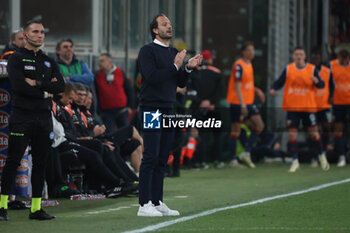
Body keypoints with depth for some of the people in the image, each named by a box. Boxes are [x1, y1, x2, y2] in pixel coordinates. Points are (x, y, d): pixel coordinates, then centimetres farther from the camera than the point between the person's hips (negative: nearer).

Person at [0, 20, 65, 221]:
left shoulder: (49, 62, 18)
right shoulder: (16, 59, 1)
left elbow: (61, 86, 3)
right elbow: (18, 85, -15)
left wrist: (37, 83, -8)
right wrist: (45, 92, -8)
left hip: (44, 117, 5)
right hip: (22, 116, -5)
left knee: (40, 164, 5)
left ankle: (36, 208, 8)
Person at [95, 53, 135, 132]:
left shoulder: (120, 73, 4)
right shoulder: (97, 75, 4)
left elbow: (129, 90, 10)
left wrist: (129, 106, 3)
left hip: (122, 110, 0)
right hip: (106, 111, 0)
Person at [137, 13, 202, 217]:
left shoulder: (175, 53, 18)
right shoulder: (147, 51, -5)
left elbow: (181, 83, 16)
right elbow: (151, 76, -18)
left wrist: (188, 68, -2)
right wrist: (175, 66, -19)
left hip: (168, 111, 7)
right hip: (151, 110, -7)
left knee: (162, 159, 8)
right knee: (151, 157, -11)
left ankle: (157, 202, 11)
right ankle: (144, 205, -12)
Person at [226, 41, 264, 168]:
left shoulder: (249, 65, 13)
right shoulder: (239, 66, -14)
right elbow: (237, 86, -18)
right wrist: (242, 105, -22)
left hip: (248, 102, 8)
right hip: (238, 103, -8)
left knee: (259, 125, -1)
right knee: (236, 129, -3)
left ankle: (247, 153, 4)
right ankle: (233, 160, 2)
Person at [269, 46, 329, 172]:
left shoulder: (312, 69, 0)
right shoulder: (288, 69, 3)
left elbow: (322, 85, -2)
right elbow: (279, 82, 3)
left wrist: (316, 81, -24)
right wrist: (273, 89, -17)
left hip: (308, 107, -1)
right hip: (292, 107, 1)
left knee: (314, 133, 3)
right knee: (292, 134, -3)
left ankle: (322, 156, 24)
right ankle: (295, 161, 5)